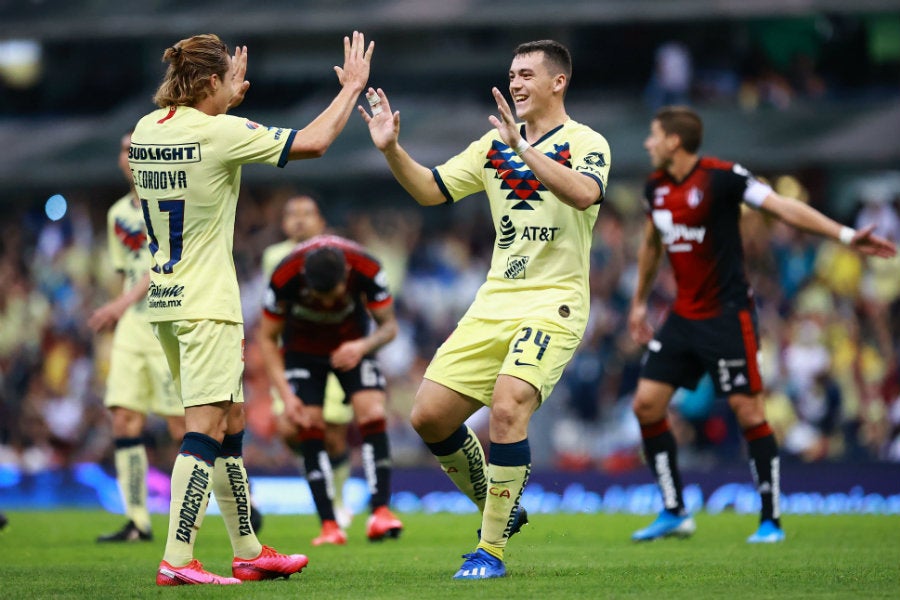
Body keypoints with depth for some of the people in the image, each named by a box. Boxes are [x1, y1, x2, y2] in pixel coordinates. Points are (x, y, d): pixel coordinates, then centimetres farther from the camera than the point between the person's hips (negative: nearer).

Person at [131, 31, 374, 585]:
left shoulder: (147, 129, 6)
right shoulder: (220, 133, -16)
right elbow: (313, 142, -10)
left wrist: (232, 94, 36)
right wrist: (352, 87, 3)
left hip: (164, 300, 9)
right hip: (206, 304, -9)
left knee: (231, 425, 16)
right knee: (207, 428, -9)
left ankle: (249, 552, 22)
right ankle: (177, 560, -15)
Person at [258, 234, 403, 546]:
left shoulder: (367, 270, -32)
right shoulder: (285, 277, -33)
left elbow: (389, 326, -17)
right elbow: (267, 338, -17)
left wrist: (363, 346, -39)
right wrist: (286, 394, -25)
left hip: (352, 344, 0)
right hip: (302, 348, 0)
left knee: (372, 412, -19)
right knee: (309, 425, -13)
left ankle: (380, 512, -20)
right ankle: (329, 526, -12)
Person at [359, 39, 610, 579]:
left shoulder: (585, 143, -5)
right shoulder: (496, 143, 13)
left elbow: (584, 193, -27)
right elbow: (430, 190, 12)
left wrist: (522, 147, -35)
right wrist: (392, 149, -5)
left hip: (553, 305, -7)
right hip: (494, 305, 7)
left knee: (507, 406, -27)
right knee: (429, 416, 0)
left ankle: (491, 549, -15)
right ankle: (502, 510, 22)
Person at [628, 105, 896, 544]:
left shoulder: (720, 177, -14)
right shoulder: (656, 187, 8)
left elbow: (783, 207, -19)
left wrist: (845, 235, -28)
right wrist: (640, 302, 31)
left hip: (727, 315, -7)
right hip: (683, 315, 7)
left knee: (748, 410, -8)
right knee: (646, 404, 0)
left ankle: (771, 520, 0)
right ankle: (674, 513, 10)